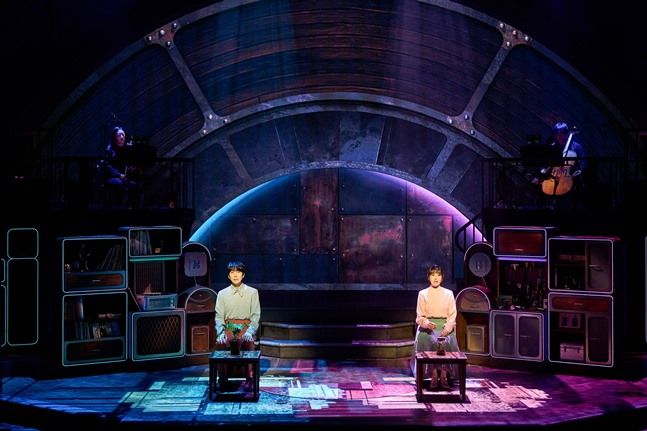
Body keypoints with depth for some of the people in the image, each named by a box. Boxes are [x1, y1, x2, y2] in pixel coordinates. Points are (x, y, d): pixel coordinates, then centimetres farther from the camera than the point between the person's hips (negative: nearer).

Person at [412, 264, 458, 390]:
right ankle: (434, 376, -30)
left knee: (446, 342, -32)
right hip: (427, 327, 0)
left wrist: (446, 330, -13)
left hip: (445, 327, 0)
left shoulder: (449, 294, 11)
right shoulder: (423, 294, 9)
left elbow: (452, 316, 5)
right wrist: (426, 323, -17)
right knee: (430, 341, -32)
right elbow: (420, 316, 6)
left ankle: (443, 376, -29)